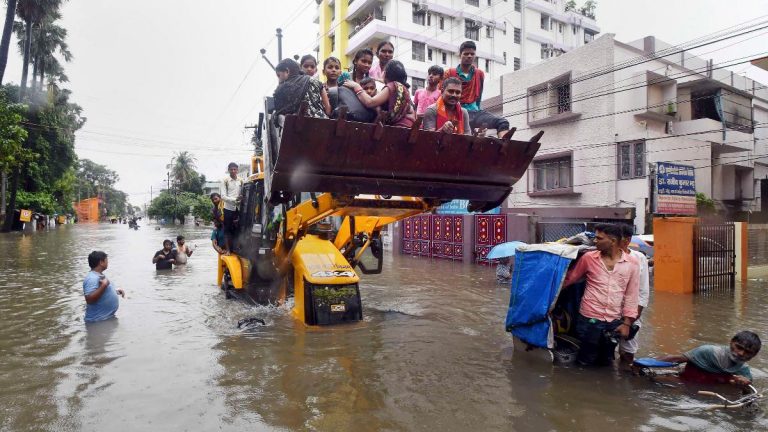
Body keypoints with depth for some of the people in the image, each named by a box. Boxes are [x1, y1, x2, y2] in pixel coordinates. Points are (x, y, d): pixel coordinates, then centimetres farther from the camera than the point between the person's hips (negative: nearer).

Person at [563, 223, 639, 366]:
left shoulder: (631, 264, -1)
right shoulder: (588, 258, -4)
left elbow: (631, 296, 2)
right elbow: (569, 279, 3)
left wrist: (627, 323, -1)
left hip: (614, 322, 2)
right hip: (589, 319, -2)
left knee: (604, 361, 17)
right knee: (585, 361, 6)